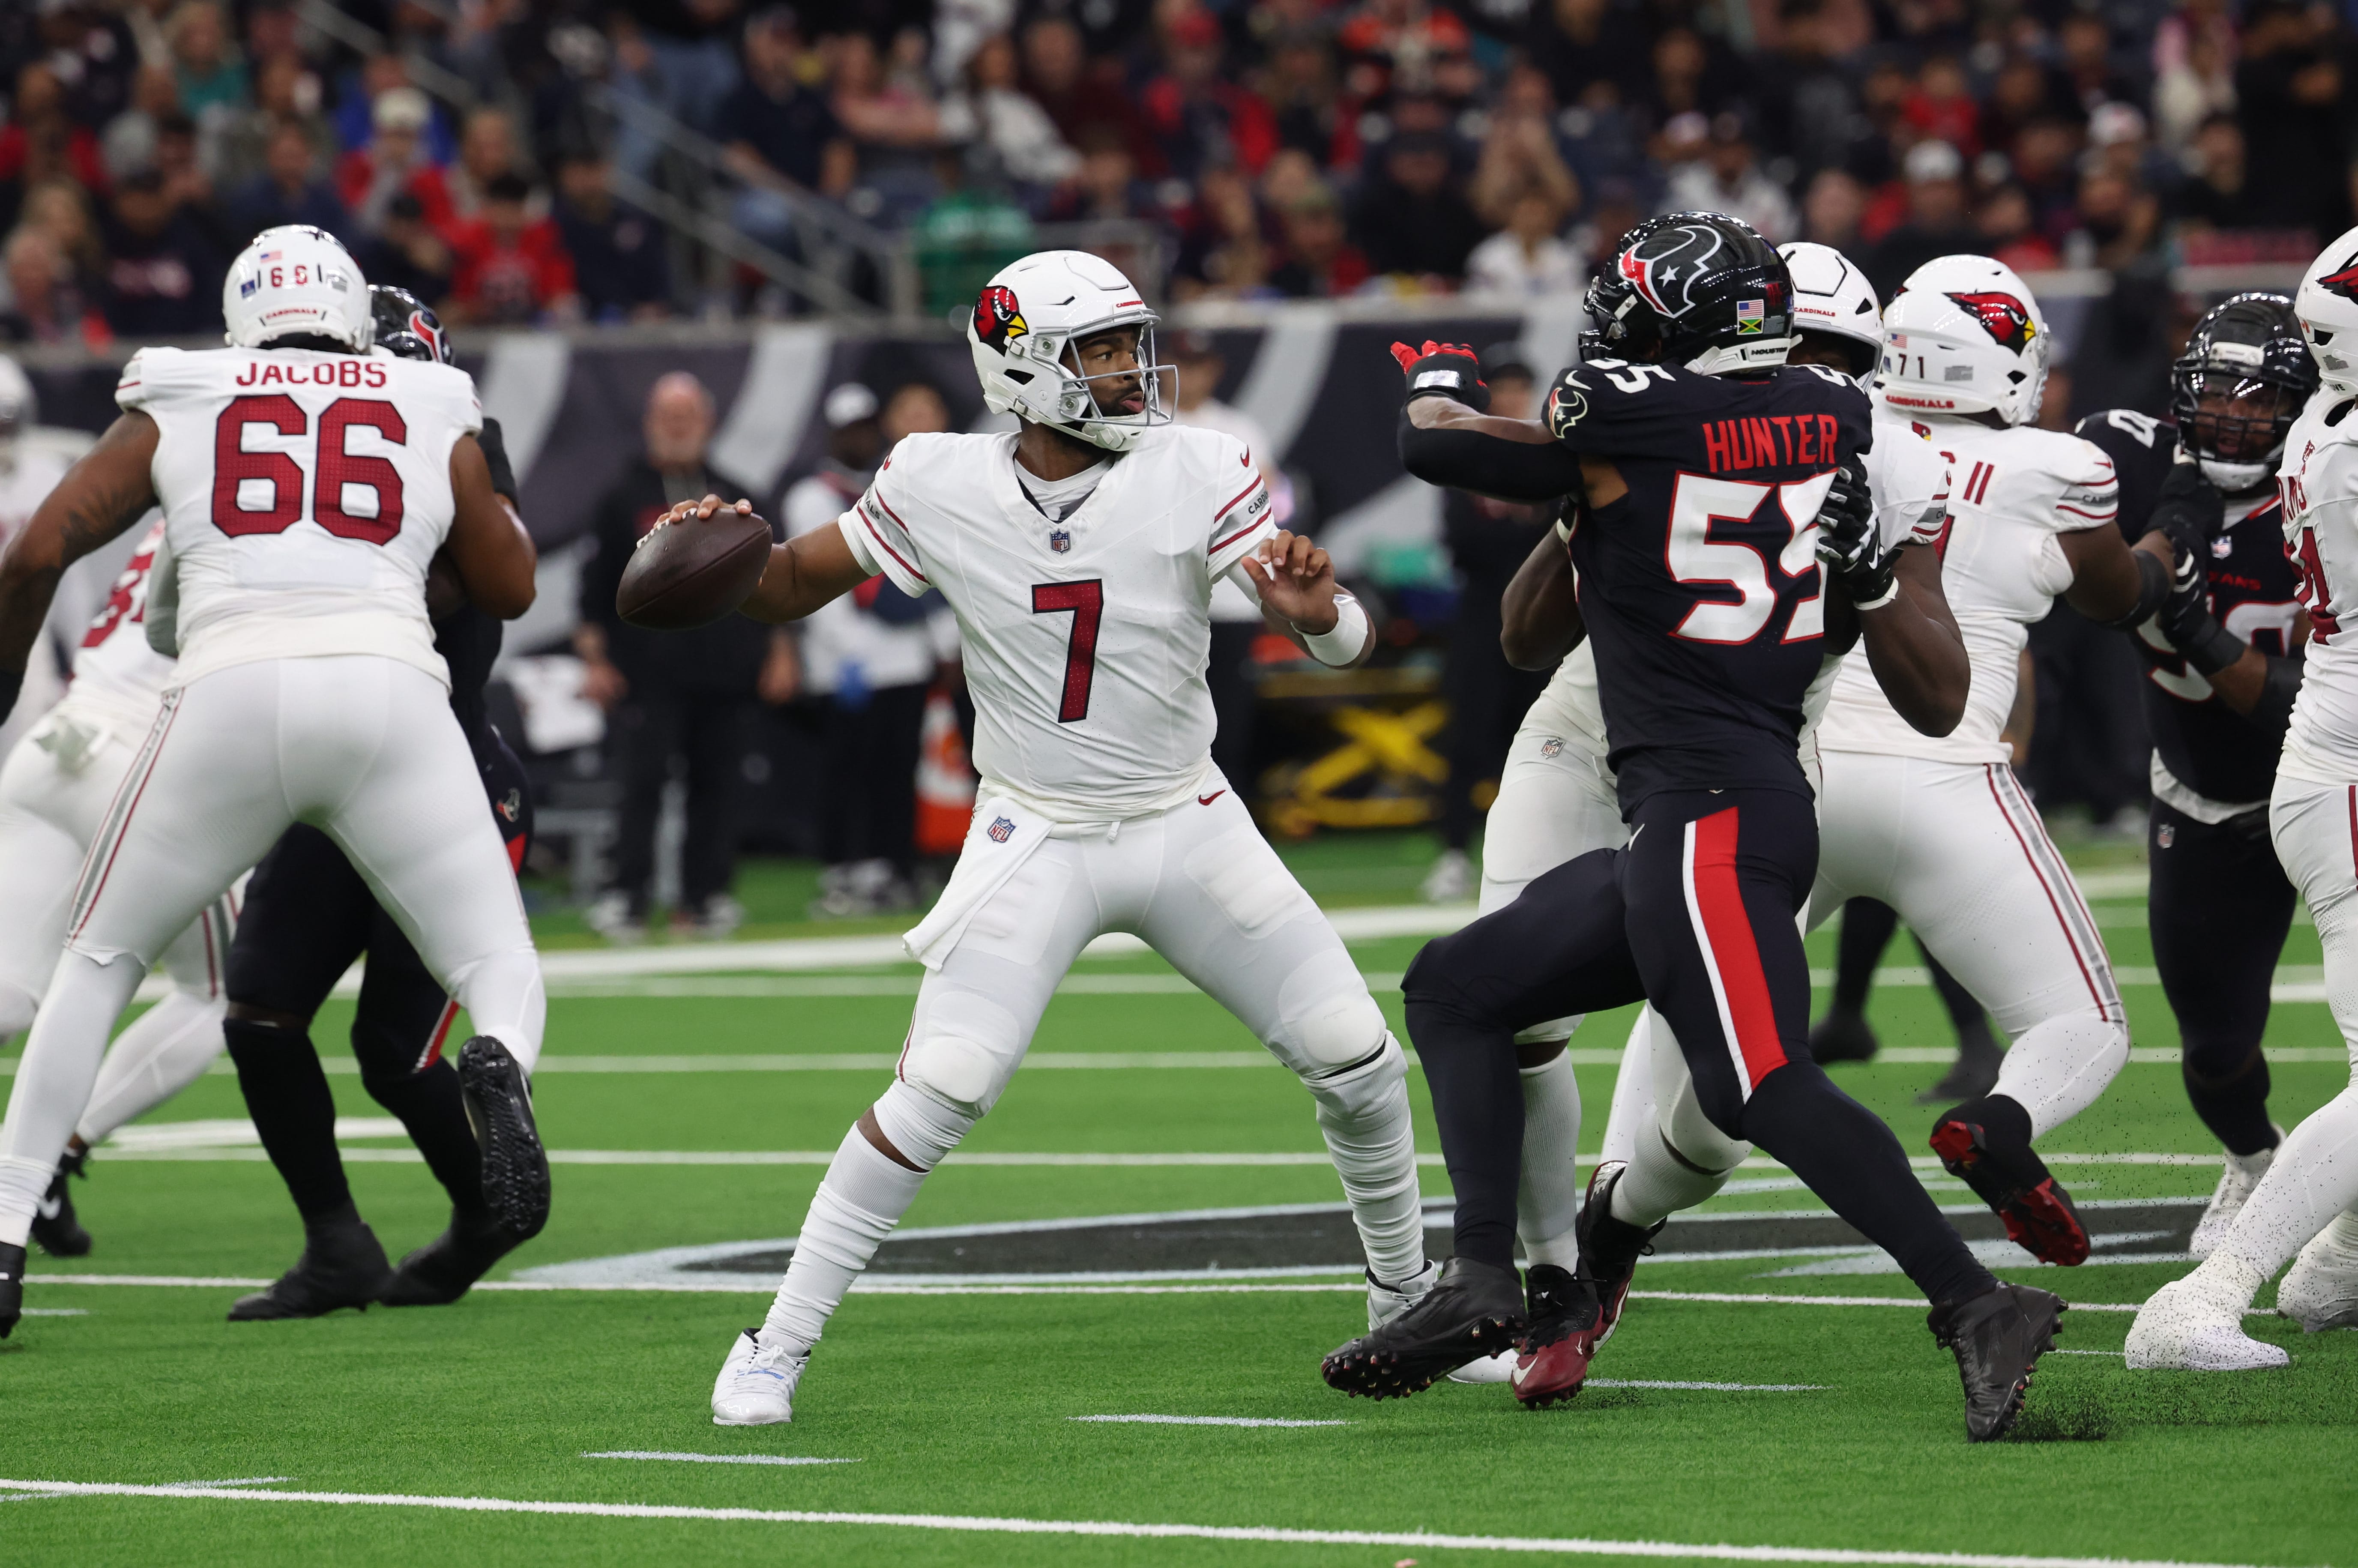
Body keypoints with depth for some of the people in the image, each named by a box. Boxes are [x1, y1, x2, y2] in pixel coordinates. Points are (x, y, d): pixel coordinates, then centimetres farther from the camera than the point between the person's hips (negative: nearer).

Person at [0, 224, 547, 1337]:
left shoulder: (175, 410, 19)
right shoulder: (433, 419, 20)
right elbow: (509, 590, 28)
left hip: (232, 696, 0)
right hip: (392, 691, 0)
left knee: (100, 960, 21)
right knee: (502, 973, 11)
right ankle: (502, 1067, -28)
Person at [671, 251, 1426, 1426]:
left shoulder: (1196, 474, -10)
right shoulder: (942, 489, -9)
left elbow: (1350, 643, -16)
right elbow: (793, 588, 3)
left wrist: (1314, 608, -40)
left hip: (1188, 825, 2)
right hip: (1037, 837, -2)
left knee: (1359, 1065, 3)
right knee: (937, 1096, -16)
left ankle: (1408, 1299, 28)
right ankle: (778, 1347, -6)